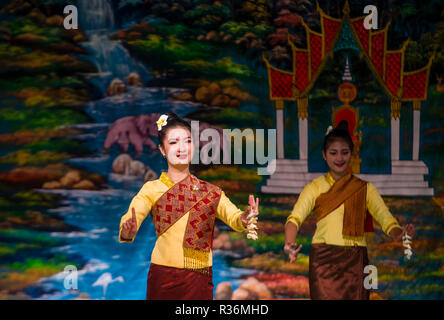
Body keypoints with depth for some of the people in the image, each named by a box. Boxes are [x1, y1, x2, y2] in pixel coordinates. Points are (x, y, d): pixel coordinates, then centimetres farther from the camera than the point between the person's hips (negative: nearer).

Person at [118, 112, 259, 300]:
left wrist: (245, 219, -29)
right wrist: (128, 230, -37)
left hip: (200, 279, 2)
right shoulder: (151, 190, 0)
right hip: (163, 279, -2)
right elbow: (128, 222, -13)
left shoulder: (210, 192, 7)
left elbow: (233, 217, -6)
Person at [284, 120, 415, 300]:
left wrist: (399, 235, -23)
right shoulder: (315, 187, 8)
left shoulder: (365, 189, 12)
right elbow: (295, 218, -6)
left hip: (355, 264, 1)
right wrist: (289, 244, -28)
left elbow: (385, 219, 0)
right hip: (323, 261, -1)